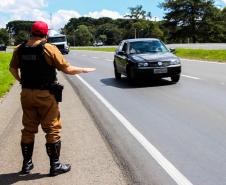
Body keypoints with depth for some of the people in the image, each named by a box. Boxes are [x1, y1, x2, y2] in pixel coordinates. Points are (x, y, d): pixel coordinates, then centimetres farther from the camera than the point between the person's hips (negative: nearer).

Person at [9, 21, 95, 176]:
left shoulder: (20, 49, 1)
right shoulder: (49, 49, -14)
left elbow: (13, 68, 11)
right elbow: (67, 69, -13)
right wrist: (84, 70, 2)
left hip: (26, 93, 5)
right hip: (45, 95, -5)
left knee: (28, 129, 16)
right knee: (52, 130, 6)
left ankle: (27, 164, 26)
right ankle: (55, 166, 13)